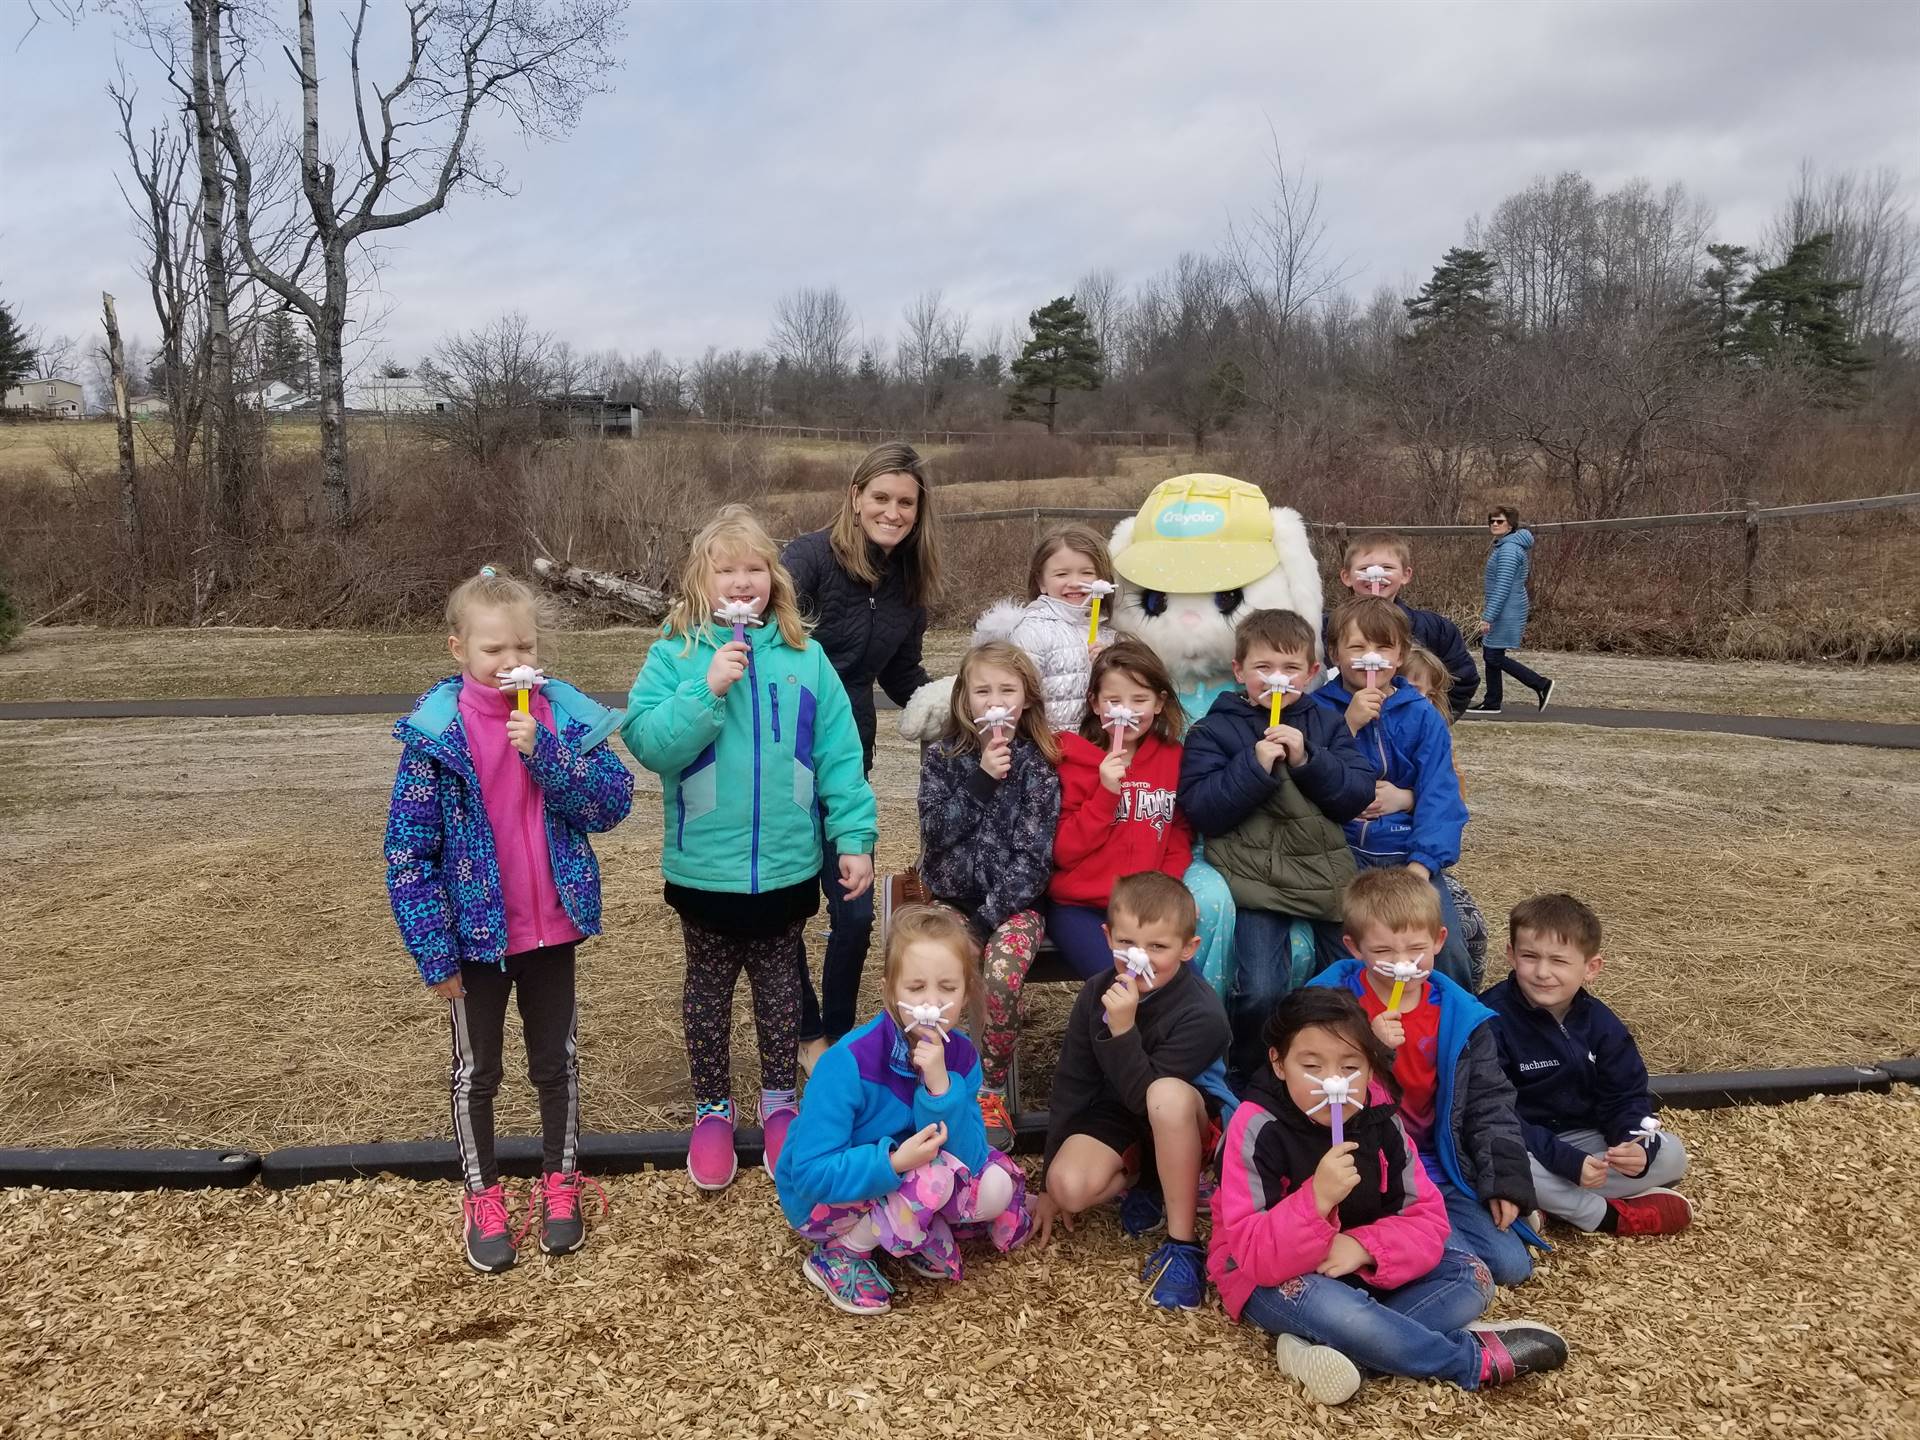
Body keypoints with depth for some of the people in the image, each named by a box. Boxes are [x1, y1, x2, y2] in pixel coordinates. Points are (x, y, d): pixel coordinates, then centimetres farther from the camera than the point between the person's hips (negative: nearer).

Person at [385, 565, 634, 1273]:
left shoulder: (566, 716, -6)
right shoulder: (436, 732, -14)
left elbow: (613, 803, -14)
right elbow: (409, 849, -12)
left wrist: (543, 752, -27)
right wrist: (434, 952, -13)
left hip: (552, 927, 2)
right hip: (477, 934, -2)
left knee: (558, 1063, 17)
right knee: (477, 1072, 14)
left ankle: (560, 1183, 35)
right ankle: (482, 1200, 32)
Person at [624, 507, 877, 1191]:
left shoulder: (804, 657, -3)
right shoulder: (675, 654, -7)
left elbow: (839, 755, -3)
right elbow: (648, 744, -16)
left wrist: (855, 836, -7)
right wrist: (707, 690, -25)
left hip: (787, 865, 1)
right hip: (705, 867, -1)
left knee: (780, 983, 17)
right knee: (708, 988, 15)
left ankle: (779, 1101, 36)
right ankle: (711, 1111, 33)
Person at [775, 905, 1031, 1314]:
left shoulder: (961, 1056, -13)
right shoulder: (849, 1062, -30)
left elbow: (969, 1160, -20)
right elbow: (811, 1175, -29)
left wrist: (941, 1087, -33)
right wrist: (894, 1163, -42)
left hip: (901, 1180, 5)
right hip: (821, 1199, -5)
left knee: (996, 1187, -12)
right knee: (935, 1174, -28)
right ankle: (838, 1254, -9)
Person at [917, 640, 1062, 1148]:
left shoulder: (1038, 764, -2)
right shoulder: (941, 758, 4)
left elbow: (1033, 853, -9)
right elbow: (936, 832, -7)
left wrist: (989, 916, -17)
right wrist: (982, 780, -16)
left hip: (1015, 901, -1)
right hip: (954, 899, 2)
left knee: (1001, 976, -29)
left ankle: (991, 1094, -8)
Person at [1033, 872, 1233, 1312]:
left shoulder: (1201, 1013, -24)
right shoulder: (1096, 993, -10)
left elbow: (1144, 1095, -27)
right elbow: (1070, 1084, -4)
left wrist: (1123, 1029, -40)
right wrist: (1052, 1182, -1)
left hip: (1188, 1124, -3)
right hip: (1114, 1112, 3)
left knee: (1167, 1095, -39)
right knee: (1071, 1187, -28)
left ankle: (1182, 1242, -23)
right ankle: (1141, 1181, 6)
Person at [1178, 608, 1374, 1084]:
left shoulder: (1327, 725, 15)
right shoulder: (1214, 731, 4)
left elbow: (1358, 796, 5)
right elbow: (1201, 809, -7)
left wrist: (1307, 759, -10)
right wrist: (1256, 765, -16)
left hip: (1324, 876, 4)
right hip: (1254, 880, -4)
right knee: (1260, 990, -20)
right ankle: (1243, 1074, 9)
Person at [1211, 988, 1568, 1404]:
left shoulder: (1379, 1120, -7)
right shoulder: (1258, 1128, -22)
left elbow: (1427, 1220, -7)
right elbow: (1252, 1253, -28)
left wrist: (1363, 1247, -27)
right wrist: (1317, 1198, -44)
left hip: (1361, 1269, 6)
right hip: (1270, 1277, -6)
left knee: (1471, 1277, -8)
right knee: (1326, 1304, -38)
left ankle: (1317, 1347, -26)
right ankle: (1473, 1359, -15)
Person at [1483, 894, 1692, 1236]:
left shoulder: (1601, 1024, -2)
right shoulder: (1494, 1020, -20)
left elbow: (1626, 1098, -1)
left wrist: (1635, 1146, -25)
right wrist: (1567, 1160, -31)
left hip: (1585, 1139, 6)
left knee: (1670, 1153, -8)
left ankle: (1556, 1202, -17)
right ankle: (1609, 1215, -17)